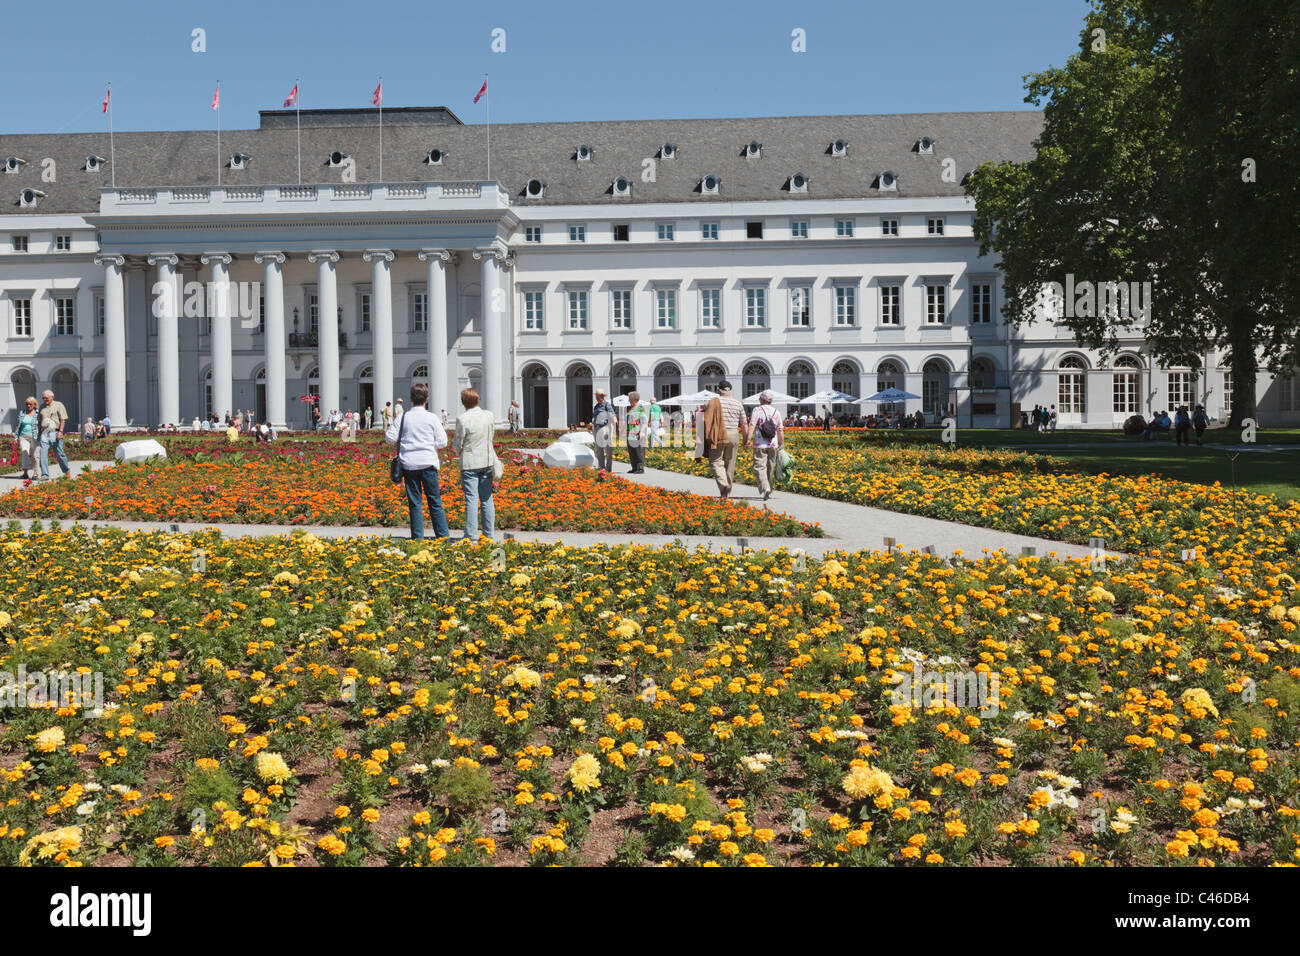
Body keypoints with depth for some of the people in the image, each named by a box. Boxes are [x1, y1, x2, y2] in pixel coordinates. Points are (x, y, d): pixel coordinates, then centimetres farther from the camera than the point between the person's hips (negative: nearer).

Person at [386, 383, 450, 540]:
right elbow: (442, 442, -2)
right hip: (428, 463, -1)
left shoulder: (402, 418, 0)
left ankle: (417, 537, 4)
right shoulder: (432, 418, -2)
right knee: (435, 501, 5)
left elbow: (390, 438, 0)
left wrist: (389, 427, 21)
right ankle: (443, 535, 4)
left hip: (408, 463, 1)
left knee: (414, 502, 6)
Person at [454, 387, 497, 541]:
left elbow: (458, 445, -7)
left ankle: (471, 536, -5)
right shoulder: (490, 416, 0)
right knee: (486, 498, 10)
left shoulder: (462, 420, -14)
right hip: (487, 461, 4)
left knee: (471, 499, -3)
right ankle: (488, 534, 13)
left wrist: (460, 453, 14)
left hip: (470, 463, -4)